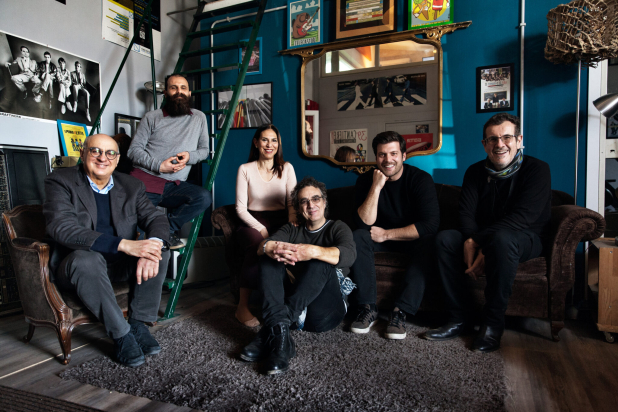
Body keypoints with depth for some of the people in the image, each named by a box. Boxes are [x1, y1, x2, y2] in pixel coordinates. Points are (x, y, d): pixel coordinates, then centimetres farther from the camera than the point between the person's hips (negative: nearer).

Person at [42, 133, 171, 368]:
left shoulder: (132, 186, 4)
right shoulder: (60, 182, -8)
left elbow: (156, 219, -5)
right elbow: (62, 228, -24)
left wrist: (153, 244, -32)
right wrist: (123, 244, -37)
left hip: (120, 264, 4)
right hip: (76, 266, -3)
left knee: (160, 250, -21)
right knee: (87, 258, -36)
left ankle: (138, 324, -15)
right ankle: (121, 334, -22)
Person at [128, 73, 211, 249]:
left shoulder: (199, 118, 15)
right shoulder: (152, 117, 8)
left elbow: (204, 149, 17)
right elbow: (134, 149, 3)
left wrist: (190, 156, -7)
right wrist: (159, 166, -13)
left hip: (174, 185, 2)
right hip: (145, 179, -2)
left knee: (204, 197, -27)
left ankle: (167, 229, -11)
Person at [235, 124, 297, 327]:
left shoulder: (286, 168, 12)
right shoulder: (245, 169, 5)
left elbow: (293, 202, 7)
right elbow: (241, 208, 0)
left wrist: (293, 224, -14)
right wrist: (261, 229, -14)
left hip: (280, 224, 2)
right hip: (252, 224, -2)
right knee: (258, 245, -37)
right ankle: (242, 307, -23)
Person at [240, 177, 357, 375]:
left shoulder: (337, 228, 10)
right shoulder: (292, 230, 20)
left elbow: (348, 255, -16)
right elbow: (262, 246, -3)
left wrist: (313, 252, -35)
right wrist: (272, 248, -30)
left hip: (325, 309, -3)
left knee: (321, 261, -28)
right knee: (268, 256, -15)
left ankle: (271, 329, -33)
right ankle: (280, 335, -34)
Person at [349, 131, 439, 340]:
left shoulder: (421, 179, -15)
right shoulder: (366, 181, -9)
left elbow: (430, 224, -23)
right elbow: (364, 224, -20)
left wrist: (386, 234, -20)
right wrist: (376, 187, -29)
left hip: (413, 238, -2)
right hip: (381, 237, 2)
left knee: (428, 245, -33)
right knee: (357, 238, -26)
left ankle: (401, 311, -28)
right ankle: (367, 308, -23)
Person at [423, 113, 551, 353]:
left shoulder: (536, 169, -11)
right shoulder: (476, 172, 4)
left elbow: (523, 217, -24)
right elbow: (466, 213, -5)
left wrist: (477, 241, -31)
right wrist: (470, 241, -28)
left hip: (527, 240, -4)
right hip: (483, 238, 5)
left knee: (502, 238, -38)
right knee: (445, 238, -21)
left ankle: (493, 324, -26)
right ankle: (460, 319, -17)